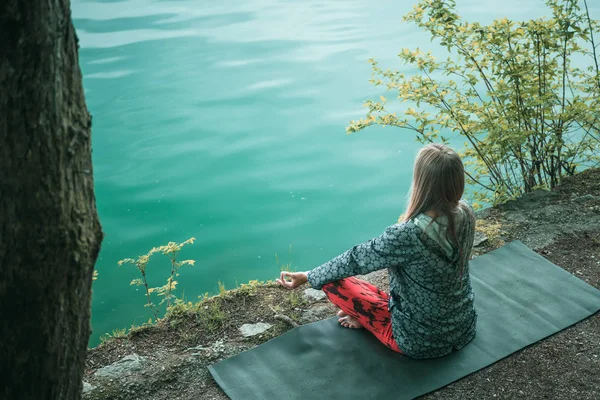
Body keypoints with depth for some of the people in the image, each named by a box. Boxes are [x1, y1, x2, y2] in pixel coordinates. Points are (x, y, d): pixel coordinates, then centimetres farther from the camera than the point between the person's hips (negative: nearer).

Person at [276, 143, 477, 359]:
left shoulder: (407, 235, -32)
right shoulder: (466, 213, -14)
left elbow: (355, 259, -16)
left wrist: (308, 277, 1)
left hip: (422, 340, -6)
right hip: (464, 327, 6)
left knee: (335, 282, -3)